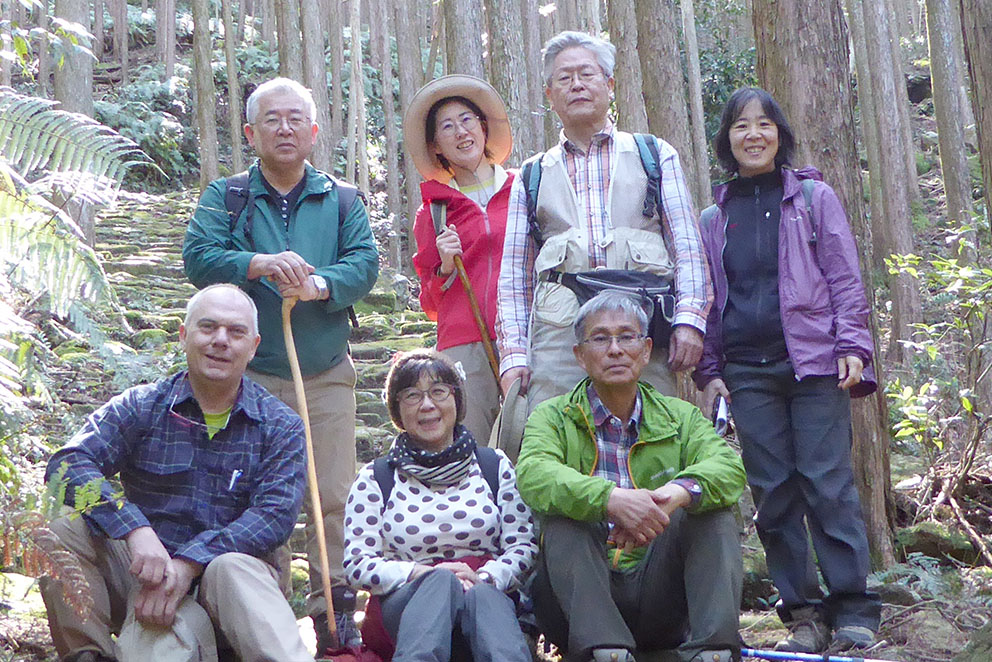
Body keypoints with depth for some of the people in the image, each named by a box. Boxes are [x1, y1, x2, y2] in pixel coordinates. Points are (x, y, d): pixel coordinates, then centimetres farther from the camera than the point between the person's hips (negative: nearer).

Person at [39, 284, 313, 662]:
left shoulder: (280, 428, 6)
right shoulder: (140, 407, 7)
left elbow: (276, 513, -10)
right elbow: (68, 464, -10)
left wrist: (189, 561, -24)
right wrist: (135, 530, -28)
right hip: (148, 570, 2)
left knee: (232, 567, -36)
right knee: (62, 523, -22)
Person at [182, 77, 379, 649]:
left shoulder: (341, 199, 12)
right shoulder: (225, 197, 9)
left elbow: (366, 261, -2)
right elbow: (198, 256, -6)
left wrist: (321, 284, -22)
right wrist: (259, 264, -23)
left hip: (327, 375, 1)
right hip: (250, 375, -1)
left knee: (334, 496, -1)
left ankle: (334, 612, 8)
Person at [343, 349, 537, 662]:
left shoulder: (494, 465, 17)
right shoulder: (374, 480, 13)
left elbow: (524, 546, 8)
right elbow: (356, 566, 3)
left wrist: (484, 577, -14)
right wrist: (423, 573, -14)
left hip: (488, 593, 1)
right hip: (406, 600, -1)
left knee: (482, 594, -37)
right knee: (441, 582, -37)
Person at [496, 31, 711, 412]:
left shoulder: (655, 155, 18)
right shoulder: (532, 177, 20)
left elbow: (687, 245, 10)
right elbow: (514, 276, 15)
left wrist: (689, 318, -3)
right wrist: (513, 353, 4)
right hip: (559, 332, 1)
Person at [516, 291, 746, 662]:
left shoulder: (681, 418, 14)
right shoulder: (552, 418, 7)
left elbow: (730, 468, -8)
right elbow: (533, 475, -17)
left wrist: (677, 493, -32)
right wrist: (609, 499, -36)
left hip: (660, 598, 2)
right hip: (581, 597, -1)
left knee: (713, 511, -17)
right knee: (563, 517, -26)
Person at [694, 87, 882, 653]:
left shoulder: (814, 197, 8)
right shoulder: (715, 218, 14)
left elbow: (845, 278, 4)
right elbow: (709, 299, 16)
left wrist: (852, 346, -7)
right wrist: (709, 371, 8)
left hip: (815, 362, -3)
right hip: (748, 370, 3)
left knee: (828, 483, -8)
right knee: (773, 493, 1)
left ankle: (853, 610, 1)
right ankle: (803, 613, 9)